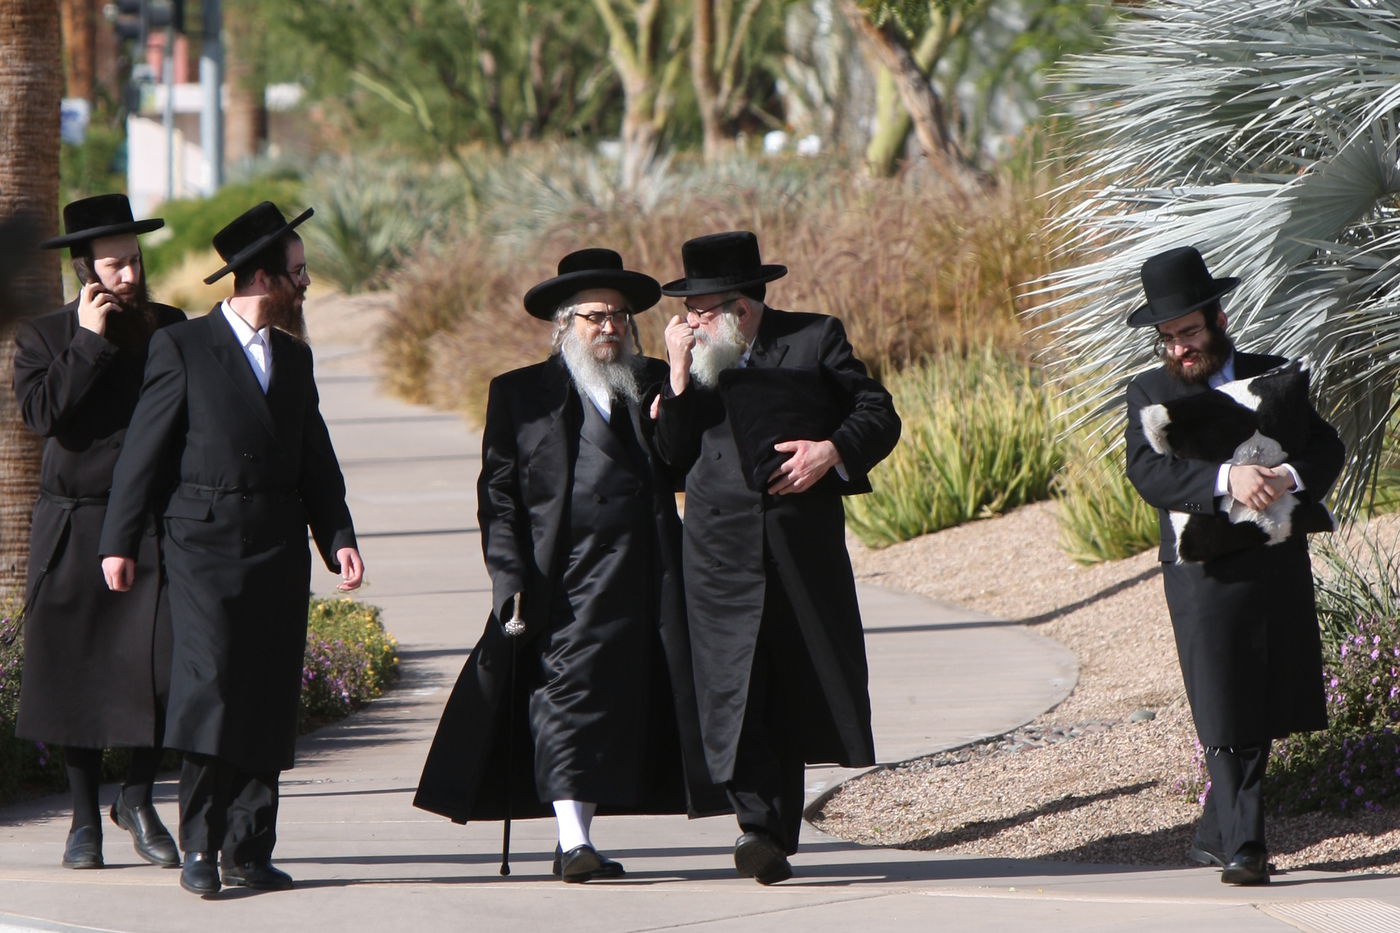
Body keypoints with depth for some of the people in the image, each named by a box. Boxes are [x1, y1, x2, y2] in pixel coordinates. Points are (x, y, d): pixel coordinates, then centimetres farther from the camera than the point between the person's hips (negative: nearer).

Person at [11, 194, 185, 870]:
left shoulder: (171, 330, 9)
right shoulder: (43, 337, 4)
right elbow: (43, 413, -14)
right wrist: (90, 342, -14)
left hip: (153, 526, 1)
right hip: (75, 528, -1)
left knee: (164, 663, -10)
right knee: (74, 670, 2)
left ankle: (137, 799, 10)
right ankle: (85, 818, 15)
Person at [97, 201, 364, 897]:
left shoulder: (293, 358, 17)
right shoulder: (183, 347, 0)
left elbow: (315, 461, 20)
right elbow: (143, 450, 0)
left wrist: (338, 538, 8)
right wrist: (118, 543, -2)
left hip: (280, 551, 5)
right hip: (207, 545, -5)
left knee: (269, 702, 2)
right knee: (208, 687, -14)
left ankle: (250, 850, 6)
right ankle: (199, 849, -12)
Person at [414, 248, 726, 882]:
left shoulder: (654, 387, 16)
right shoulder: (520, 395, 8)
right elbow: (497, 495, 4)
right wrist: (510, 578, -7)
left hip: (641, 585, 3)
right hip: (561, 584, -3)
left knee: (612, 707, 5)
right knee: (566, 696, -12)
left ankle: (577, 835, 14)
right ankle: (574, 842, -16)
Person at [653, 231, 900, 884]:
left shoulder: (815, 340, 5)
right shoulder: (698, 358, 12)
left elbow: (878, 416, 7)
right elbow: (673, 456, 5)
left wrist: (833, 450, -11)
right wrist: (679, 376, -5)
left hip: (804, 551, -1)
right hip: (722, 554, 1)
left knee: (794, 692, 5)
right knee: (732, 686, -14)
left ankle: (778, 836, 15)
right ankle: (759, 826, -19)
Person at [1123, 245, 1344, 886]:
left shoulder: (1273, 377, 12)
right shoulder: (1150, 394, 5)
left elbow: (1327, 448, 5)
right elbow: (1148, 472, -11)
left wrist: (1289, 477, -17)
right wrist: (1225, 479, -25)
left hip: (1280, 571, 3)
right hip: (1204, 574, -3)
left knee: (1261, 718, 10)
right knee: (1224, 719, -9)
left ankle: (1215, 835, 24)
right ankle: (1242, 846, -11)